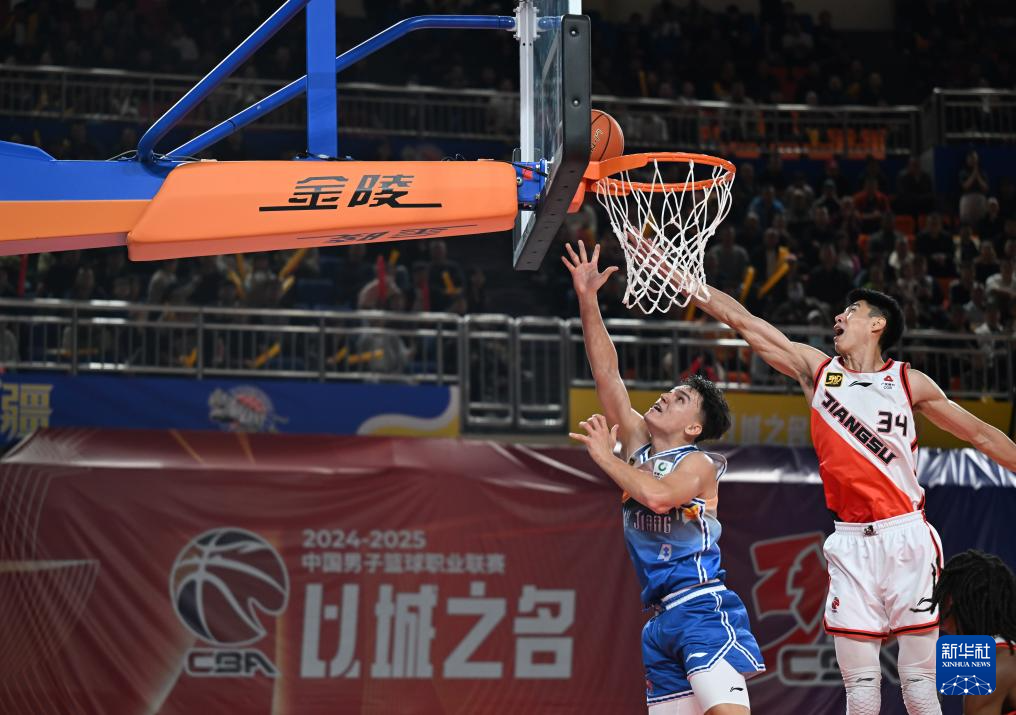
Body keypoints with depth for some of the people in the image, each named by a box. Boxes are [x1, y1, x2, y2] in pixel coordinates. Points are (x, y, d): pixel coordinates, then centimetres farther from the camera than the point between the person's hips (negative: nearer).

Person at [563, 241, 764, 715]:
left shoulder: (698, 464, -3)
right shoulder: (637, 444, 15)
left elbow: (658, 495, -24)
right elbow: (607, 373, 10)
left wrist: (605, 457, -11)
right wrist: (587, 300, 3)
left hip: (702, 609, -8)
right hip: (661, 621, 8)